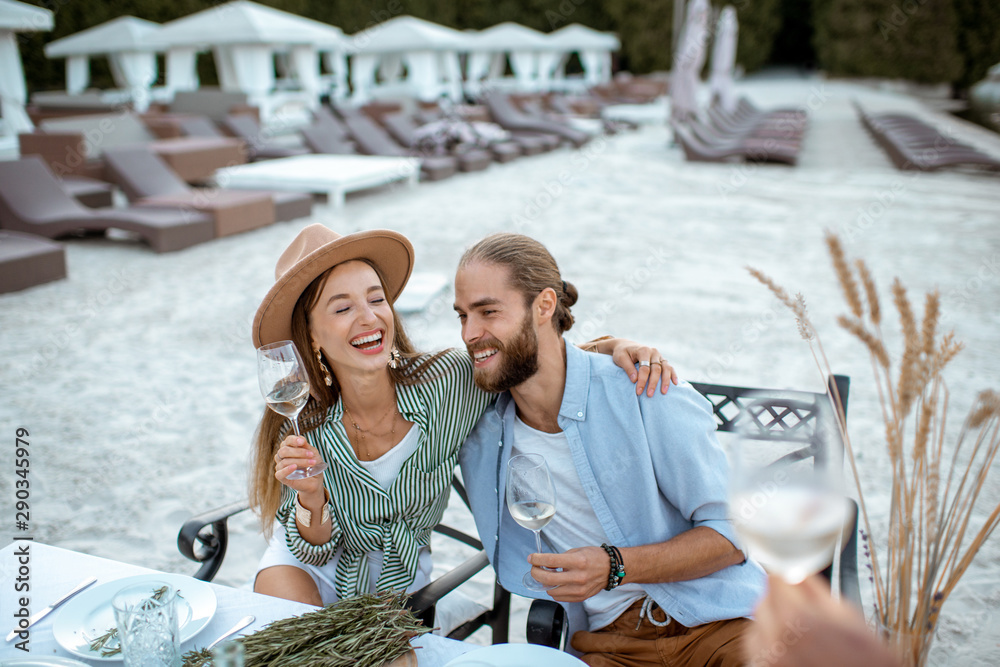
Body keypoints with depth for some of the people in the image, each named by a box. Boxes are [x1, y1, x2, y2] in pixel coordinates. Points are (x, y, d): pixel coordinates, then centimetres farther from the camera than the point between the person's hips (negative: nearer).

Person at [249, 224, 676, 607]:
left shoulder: (446, 384, -25)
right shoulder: (301, 425, -22)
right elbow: (313, 551, -13)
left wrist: (614, 347, -27)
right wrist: (311, 498, -33)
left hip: (402, 577, 1)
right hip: (319, 567, 0)